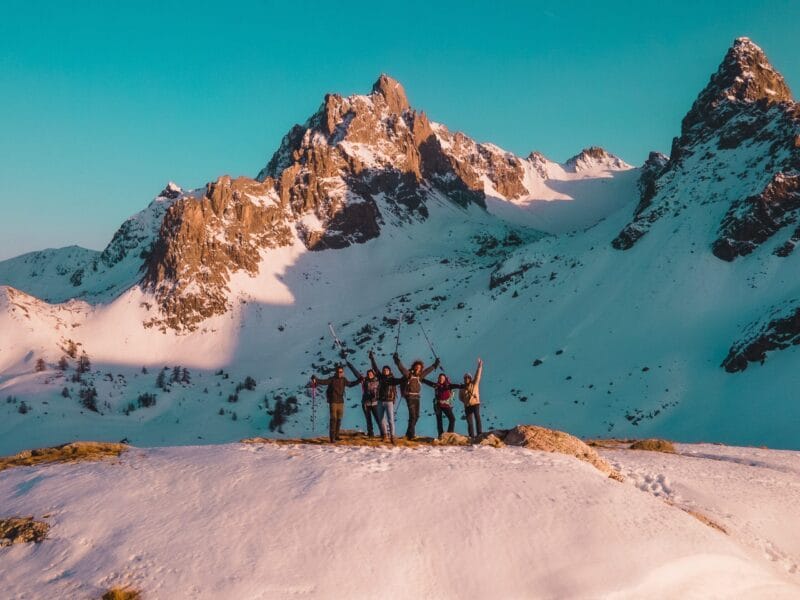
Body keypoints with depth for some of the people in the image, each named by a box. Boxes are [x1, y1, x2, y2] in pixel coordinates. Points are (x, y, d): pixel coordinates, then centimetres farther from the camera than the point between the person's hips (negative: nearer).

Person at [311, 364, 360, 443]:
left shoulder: (343, 380, 8)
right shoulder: (332, 379, -8)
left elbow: (350, 384, 24)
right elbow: (323, 382, -21)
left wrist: (359, 380, 22)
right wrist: (315, 379, -37)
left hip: (341, 402, 5)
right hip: (333, 402, -5)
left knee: (339, 419, 8)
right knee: (333, 419, -11)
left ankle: (336, 436, 17)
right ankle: (332, 437, -11)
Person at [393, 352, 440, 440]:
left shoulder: (420, 375, 12)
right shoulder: (408, 373, -5)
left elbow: (428, 370, 27)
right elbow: (401, 367, -18)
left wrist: (435, 365, 34)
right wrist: (397, 360, -32)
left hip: (417, 397, 7)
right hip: (410, 397, -7)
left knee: (416, 416, 10)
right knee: (412, 416, -12)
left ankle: (409, 433, 22)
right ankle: (411, 434, -9)